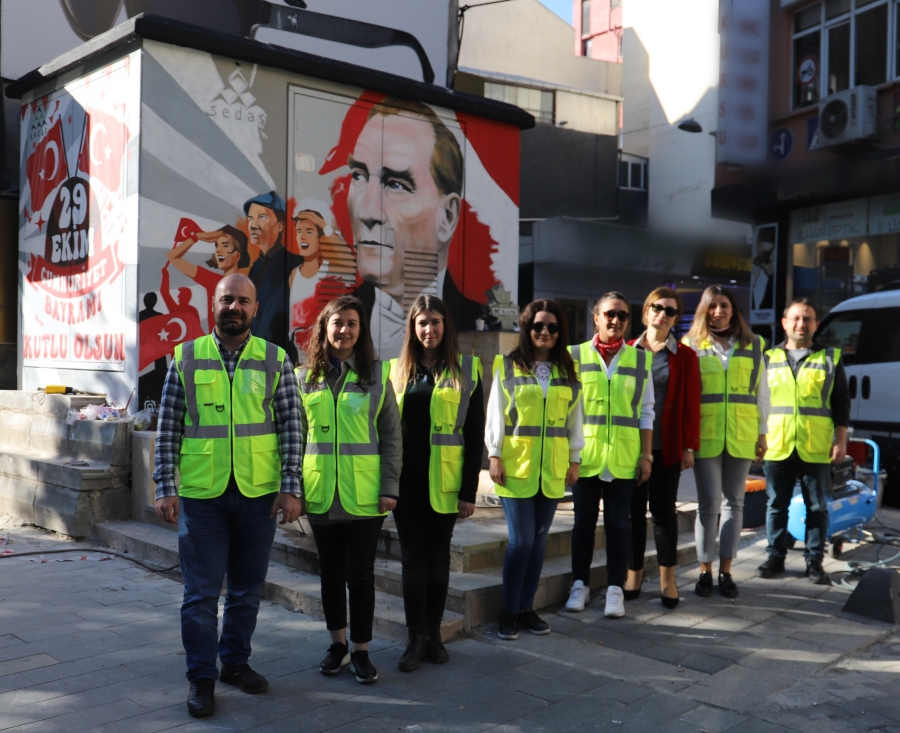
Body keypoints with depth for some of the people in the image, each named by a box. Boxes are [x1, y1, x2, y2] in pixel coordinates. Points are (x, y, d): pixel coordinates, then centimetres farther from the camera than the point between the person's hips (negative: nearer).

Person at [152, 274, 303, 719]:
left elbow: (291, 426, 2)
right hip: (200, 492, -1)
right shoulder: (186, 357, 1)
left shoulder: (275, 360, 2)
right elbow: (168, 428, 2)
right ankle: (201, 678, 19)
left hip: (258, 491, 1)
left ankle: (235, 662, 31)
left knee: (247, 585, 13)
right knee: (202, 590, 4)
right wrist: (165, 488, -2)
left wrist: (291, 487, -4)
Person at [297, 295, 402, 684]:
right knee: (330, 571, 13)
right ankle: (337, 644, 29)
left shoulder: (377, 375, 0)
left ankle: (360, 650, 17)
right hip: (321, 493, 2)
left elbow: (392, 436, 1)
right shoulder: (305, 377, 5)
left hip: (364, 494, -2)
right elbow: (296, 435, 9)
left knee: (360, 573, 2)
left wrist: (389, 487, -6)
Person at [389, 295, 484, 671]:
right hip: (406, 480, 2)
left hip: (444, 481, -1)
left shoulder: (466, 369, 0)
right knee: (413, 556, 6)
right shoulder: (397, 369, 7)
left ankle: (433, 633, 21)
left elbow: (474, 432, -2)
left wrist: (470, 489, -7)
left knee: (438, 555, 9)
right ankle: (416, 636, 14)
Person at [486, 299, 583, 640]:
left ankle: (526, 607, 20)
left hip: (552, 468, 4)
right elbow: (495, 414, -1)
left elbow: (575, 420, 12)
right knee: (521, 540, -5)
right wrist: (494, 455, -5)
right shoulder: (507, 367, -1)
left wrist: (574, 459, 9)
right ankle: (509, 612, 9)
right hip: (516, 466, -3)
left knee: (538, 539, 8)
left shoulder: (568, 371, 9)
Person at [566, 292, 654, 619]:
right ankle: (580, 584, 24)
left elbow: (646, 412, 7)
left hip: (624, 459, 0)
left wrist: (646, 456, 3)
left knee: (617, 525, 6)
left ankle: (615, 588, 17)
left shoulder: (640, 359, 5)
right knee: (584, 522, 10)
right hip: (585, 457, 0)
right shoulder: (576, 356, 1)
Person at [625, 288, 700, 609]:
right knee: (634, 510, 7)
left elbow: (691, 404, 1)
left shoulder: (684, 356, 2)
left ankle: (667, 577, 17)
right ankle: (634, 573, 20)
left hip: (667, 447, -1)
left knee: (663, 509, 5)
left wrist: (689, 446, -3)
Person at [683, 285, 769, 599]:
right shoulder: (691, 345, 3)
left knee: (734, 502, 7)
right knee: (709, 503, -1)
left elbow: (761, 390, 11)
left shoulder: (752, 344, 9)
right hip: (705, 436, -2)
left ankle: (725, 571, 16)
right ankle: (705, 571, 11)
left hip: (741, 437, 2)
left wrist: (762, 432, 7)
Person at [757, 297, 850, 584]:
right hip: (777, 447, 1)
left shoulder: (830, 358, 6)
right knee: (777, 505, 8)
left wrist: (840, 440, 0)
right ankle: (775, 557, 18)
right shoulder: (770, 358, 9)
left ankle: (814, 561, 15)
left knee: (817, 507, 6)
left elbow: (841, 403, 6)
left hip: (816, 449, -1)